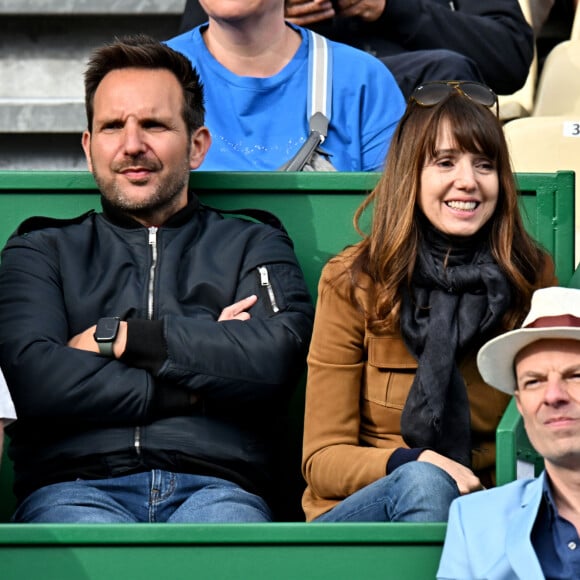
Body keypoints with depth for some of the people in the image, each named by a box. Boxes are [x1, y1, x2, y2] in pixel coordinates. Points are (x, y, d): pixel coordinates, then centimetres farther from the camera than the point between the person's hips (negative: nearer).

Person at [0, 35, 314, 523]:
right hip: (76, 488, 0)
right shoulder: (41, 252, 23)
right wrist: (195, 386, -1)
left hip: (215, 487, 0)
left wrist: (118, 337, 4)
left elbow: (273, 359, 0)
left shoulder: (254, 246, 23)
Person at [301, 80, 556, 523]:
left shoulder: (533, 276, 6)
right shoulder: (352, 281, 1)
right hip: (358, 509, -1)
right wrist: (411, 463, -23)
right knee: (423, 484, -35)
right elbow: (322, 458, -1)